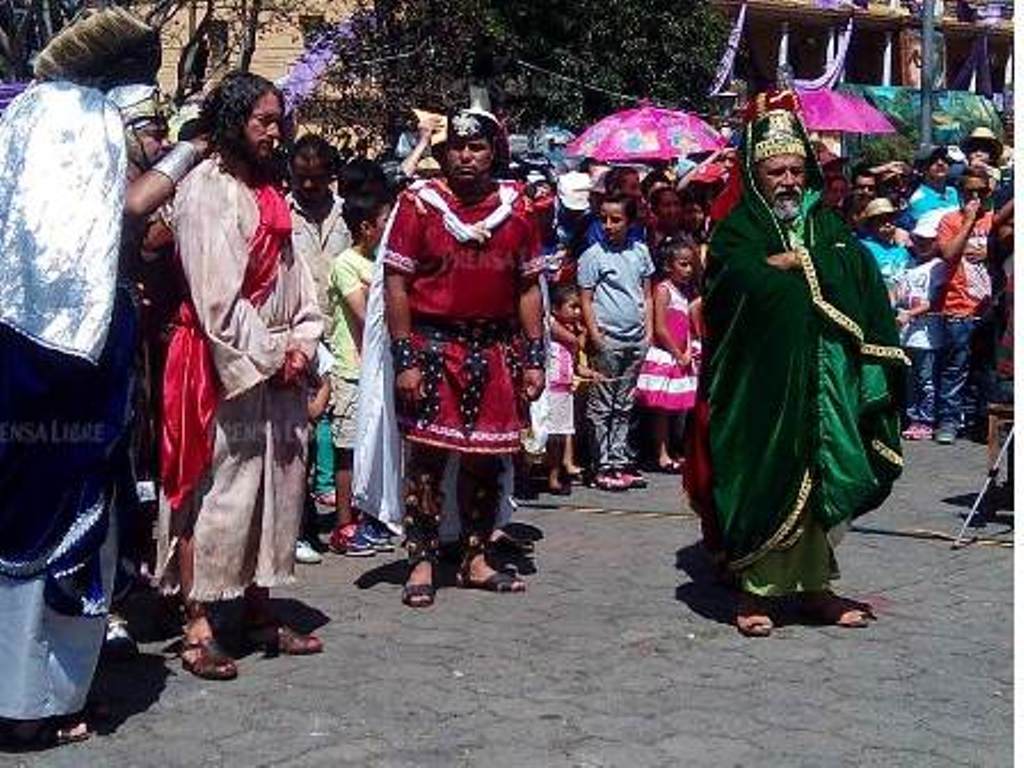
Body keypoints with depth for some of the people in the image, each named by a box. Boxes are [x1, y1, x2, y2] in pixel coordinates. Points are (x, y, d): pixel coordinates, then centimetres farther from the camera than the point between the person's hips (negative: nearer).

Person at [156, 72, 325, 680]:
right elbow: (216, 291, -15)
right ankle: (198, 629, 1)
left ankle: (260, 612, 21)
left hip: (279, 362, 8)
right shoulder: (206, 188, -9)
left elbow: (294, 273, 14)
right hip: (222, 362, -8)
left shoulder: (270, 190, 16)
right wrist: (264, 356, -13)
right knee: (215, 487, -5)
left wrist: (301, 344, 1)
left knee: (277, 482, 10)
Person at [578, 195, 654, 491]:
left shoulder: (640, 251, 9)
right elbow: (585, 300, -5)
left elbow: (647, 294, 14)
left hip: (636, 339, 5)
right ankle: (603, 466, 5)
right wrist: (595, 336, -11)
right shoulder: (593, 255, -4)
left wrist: (649, 330, 7)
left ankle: (621, 461, 18)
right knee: (601, 406, 0)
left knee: (624, 406, 11)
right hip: (607, 339, -5)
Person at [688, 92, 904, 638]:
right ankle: (757, 590, 8)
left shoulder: (832, 230, 15)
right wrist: (799, 263, -9)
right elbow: (747, 283, -19)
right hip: (763, 382, -4)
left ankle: (814, 586, 21)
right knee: (763, 481, -3)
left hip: (828, 382, 5)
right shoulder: (737, 231, 1)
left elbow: (869, 301, 8)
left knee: (822, 480, 9)